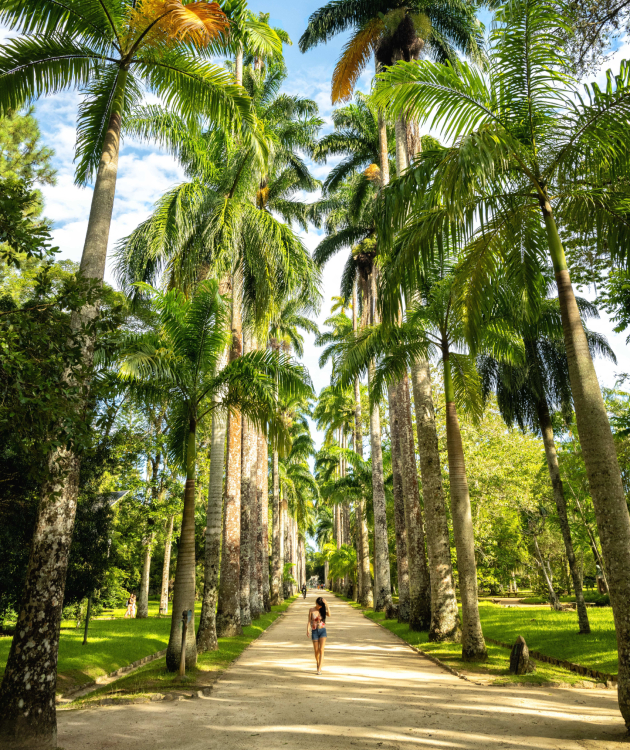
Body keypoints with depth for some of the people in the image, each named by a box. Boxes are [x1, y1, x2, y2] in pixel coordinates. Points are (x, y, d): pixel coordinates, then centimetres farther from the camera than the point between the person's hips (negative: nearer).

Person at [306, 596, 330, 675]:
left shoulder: (323, 610, 1)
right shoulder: (311, 610, -1)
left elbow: (329, 615, -18)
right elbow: (309, 621, 0)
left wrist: (326, 605, -22)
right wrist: (307, 630, -11)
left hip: (322, 631, 0)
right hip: (314, 632, 0)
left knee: (321, 650, -10)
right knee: (316, 651, 8)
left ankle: (319, 669, -8)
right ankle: (318, 664, 36)